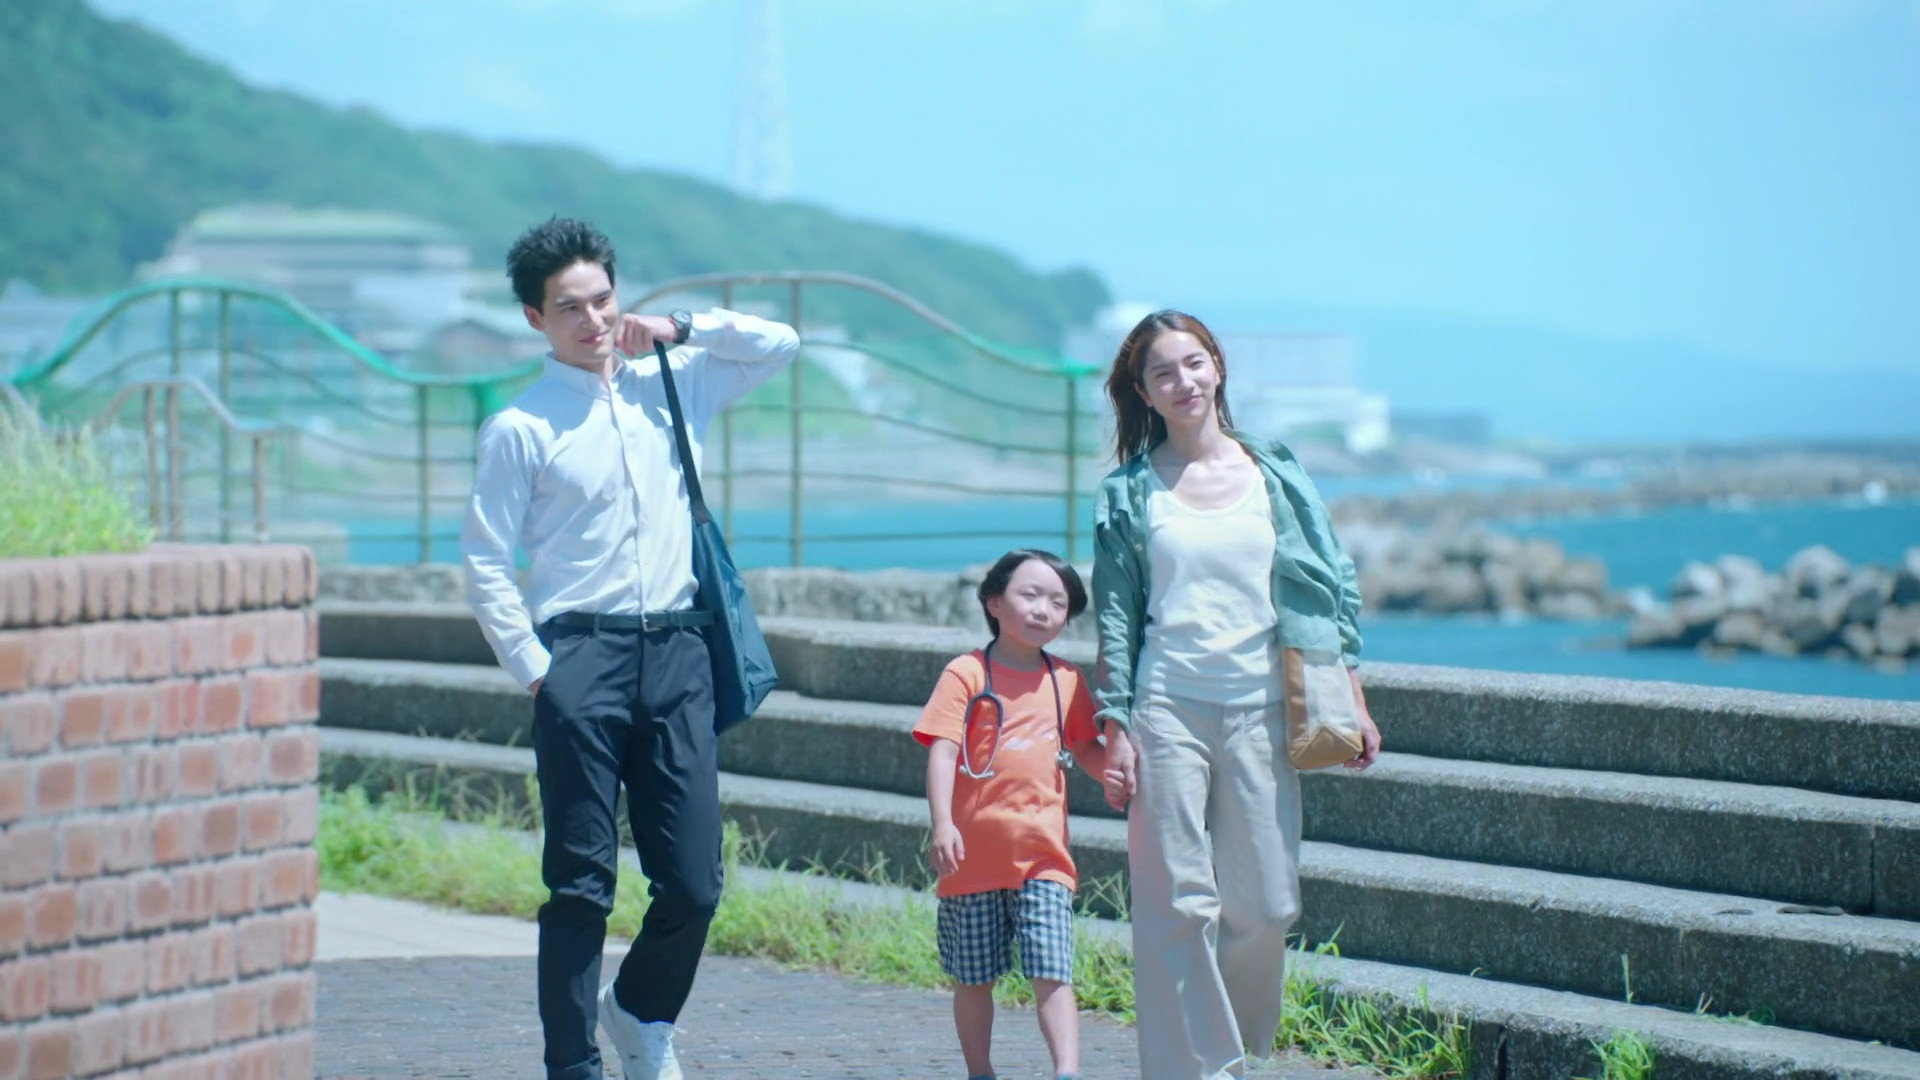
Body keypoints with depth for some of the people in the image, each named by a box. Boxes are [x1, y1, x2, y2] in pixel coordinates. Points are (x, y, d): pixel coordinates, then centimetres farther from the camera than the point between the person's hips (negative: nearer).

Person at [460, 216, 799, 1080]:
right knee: (581, 886, -1)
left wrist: (680, 327, 9)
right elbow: (485, 563, -1)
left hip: (677, 652, 4)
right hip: (581, 657, -4)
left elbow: (780, 346, 20)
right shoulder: (521, 427, 0)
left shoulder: (673, 386, 12)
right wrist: (535, 670, -6)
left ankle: (641, 1009, 31)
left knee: (693, 884, 3)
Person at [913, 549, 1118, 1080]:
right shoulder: (967, 673, -3)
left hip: (1043, 853, 2)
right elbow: (942, 750, -9)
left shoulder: (1065, 680, 10)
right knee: (973, 980, 10)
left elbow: (1087, 748, 21)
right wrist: (942, 823, -21)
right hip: (975, 852, -2)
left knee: (1052, 973, -10)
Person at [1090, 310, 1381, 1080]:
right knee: (1177, 905, -5)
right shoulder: (1131, 493, 5)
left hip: (1260, 708, 1)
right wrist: (1116, 729, -2)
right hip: (1168, 707, -1)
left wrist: (1352, 701, 5)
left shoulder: (1276, 476, 8)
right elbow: (1115, 619, 5)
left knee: (1265, 907, 0)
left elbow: (1333, 585, 11)